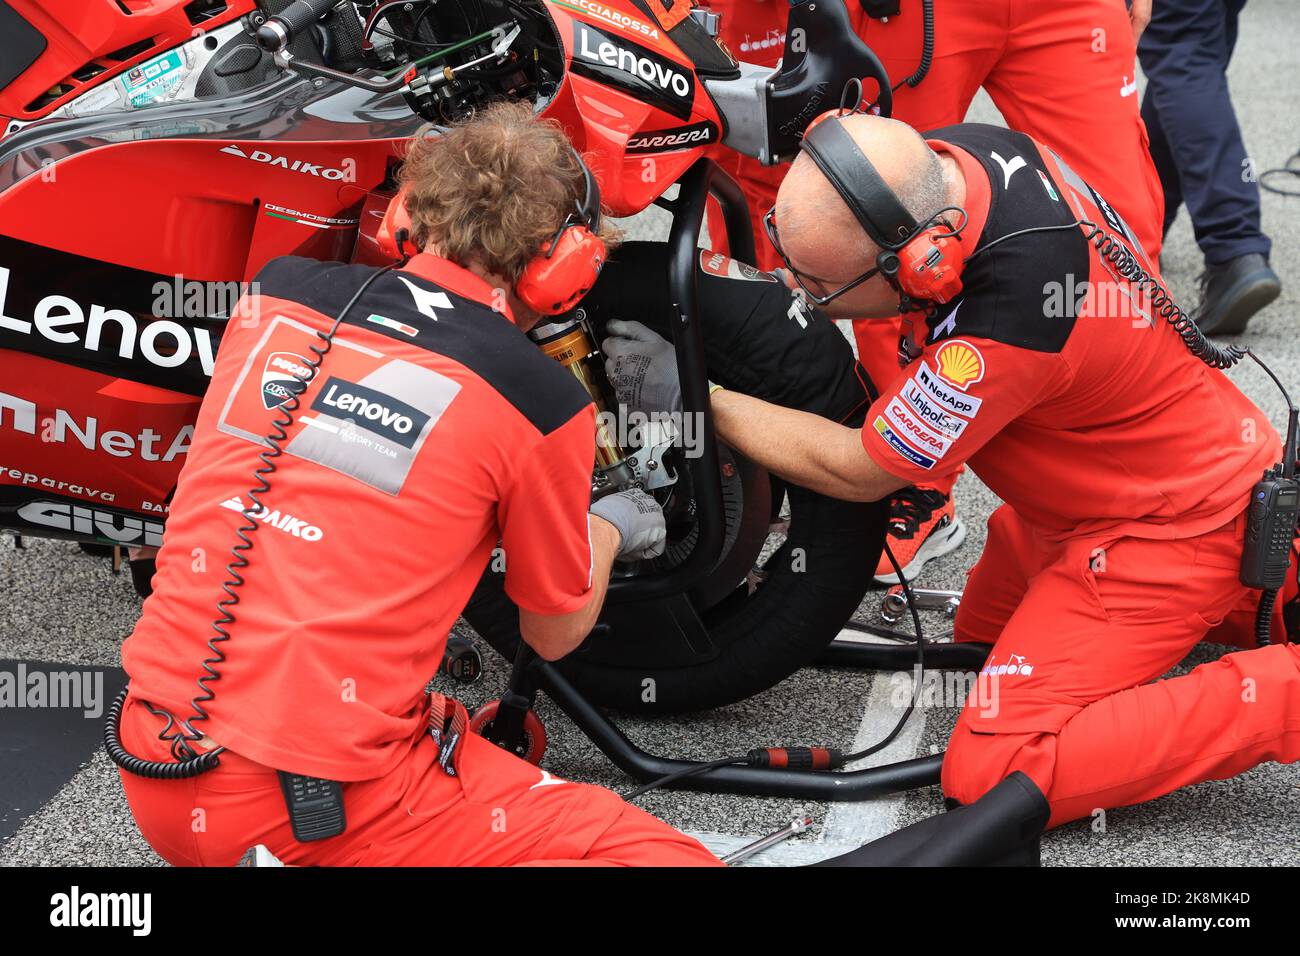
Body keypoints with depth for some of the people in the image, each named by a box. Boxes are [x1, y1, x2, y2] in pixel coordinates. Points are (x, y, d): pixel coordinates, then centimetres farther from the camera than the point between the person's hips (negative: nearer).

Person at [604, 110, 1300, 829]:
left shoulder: (1004, 326, -37)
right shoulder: (953, 152, -13)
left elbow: (857, 472, -20)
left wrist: (693, 394, -13)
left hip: (1169, 528, -9)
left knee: (990, 779, -14)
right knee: (982, 638, 25)